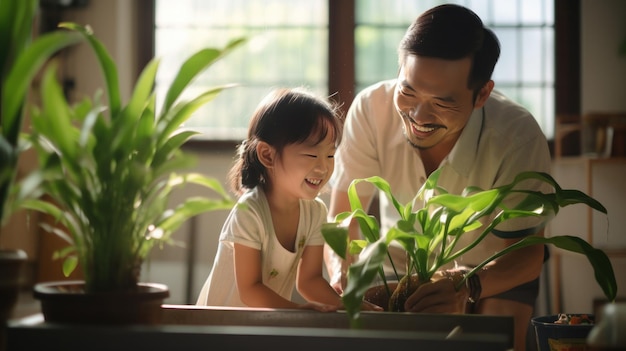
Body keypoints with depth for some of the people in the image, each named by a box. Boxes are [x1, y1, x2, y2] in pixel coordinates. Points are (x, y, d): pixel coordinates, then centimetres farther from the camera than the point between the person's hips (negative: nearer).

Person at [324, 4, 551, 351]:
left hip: (497, 269, -2)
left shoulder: (517, 137, -35)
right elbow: (341, 219, -23)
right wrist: (341, 273, -46)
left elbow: (527, 254, -28)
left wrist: (468, 285, -50)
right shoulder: (371, 110, -30)